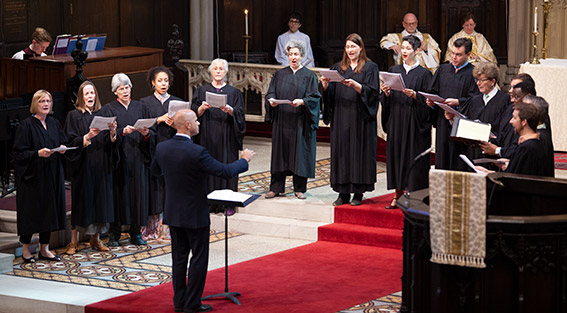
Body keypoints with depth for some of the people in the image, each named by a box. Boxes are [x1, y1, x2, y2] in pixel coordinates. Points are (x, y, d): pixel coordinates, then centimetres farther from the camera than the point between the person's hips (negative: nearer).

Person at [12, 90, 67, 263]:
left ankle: (44, 248, 15)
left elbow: (63, 142, 17)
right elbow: (19, 153, -12)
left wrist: (63, 148, -6)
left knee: (49, 209, 7)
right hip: (32, 175, -6)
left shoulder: (54, 123, 9)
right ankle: (25, 248, 10)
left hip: (51, 175, 6)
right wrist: (38, 153, -26)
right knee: (31, 211, -2)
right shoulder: (26, 125, -9)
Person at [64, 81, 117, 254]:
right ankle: (74, 241, 3)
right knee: (81, 200, -3)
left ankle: (96, 238, 13)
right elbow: (71, 142, -9)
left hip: (100, 166, 4)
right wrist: (87, 137, -24)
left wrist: (113, 132, -15)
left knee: (100, 200, 4)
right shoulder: (74, 116, -1)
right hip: (83, 166, -4)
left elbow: (109, 143, 6)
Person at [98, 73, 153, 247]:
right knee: (118, 193, -4)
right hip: (118, 158, -3)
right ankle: (114, 234, 2)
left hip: (137, 159, 3)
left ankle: (135, 232, 9)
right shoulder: (109, 109, 4)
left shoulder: (140, 107, 12)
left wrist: (146, 133, -13)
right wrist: (123, 132, -21)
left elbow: (151, 136, 9)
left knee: (138, 192, 1)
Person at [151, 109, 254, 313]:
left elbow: (155, 171, 15)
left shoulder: (162, 148, -4)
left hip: (173, 213, 6)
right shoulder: (196, 153, -24)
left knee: (179, 258, 14)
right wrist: (244, 160, -1)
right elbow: (225, 171, -19)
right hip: (195, 214, -6)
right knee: (198, 258, 6)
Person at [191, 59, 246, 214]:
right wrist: (202, 108, -17)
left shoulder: (234, 93, 7)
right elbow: (194, 114, 3)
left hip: (226, 136, -1)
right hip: (207, 136, 1)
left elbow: (239, 115, -1)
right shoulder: (202, 91, 9)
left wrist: (230, 110, -20)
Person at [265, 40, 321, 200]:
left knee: (300, 153, 0)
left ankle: (299, 188, 8)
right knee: (280, 152, 3)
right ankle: (276, 188, 8)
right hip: (281, 122, 2)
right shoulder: (280, 75, 11)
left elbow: (314, 97, -5)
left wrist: (301, 101, -23)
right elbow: (271, 92, 8)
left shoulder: (309, 76, 3)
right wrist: (271, 100, -15)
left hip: (300, 122, -2)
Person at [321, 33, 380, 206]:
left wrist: (355, 85, -23)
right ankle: (343, 193, 4)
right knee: (341, 151, 1)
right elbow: (330, 94, 10)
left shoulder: (370, 67, 3)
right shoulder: (338, 68, 15)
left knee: (359, 152, -4)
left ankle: (358, 193, 1)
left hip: (361, 119, -4)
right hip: (341, 118, 4)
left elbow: (372, 92, -8)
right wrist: (325, 85, -12)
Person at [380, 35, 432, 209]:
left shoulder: (423, 74, -1)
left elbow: (428, 101, -5)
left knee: (413, 157, -4)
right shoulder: (393, 71, 12)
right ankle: (398, 195, 10)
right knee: (396, 155, 4)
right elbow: (386, 100, 12)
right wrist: (386, 93, -8)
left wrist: (414, 95, -21)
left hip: (414, 122, -4)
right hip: (396, 121, 4)